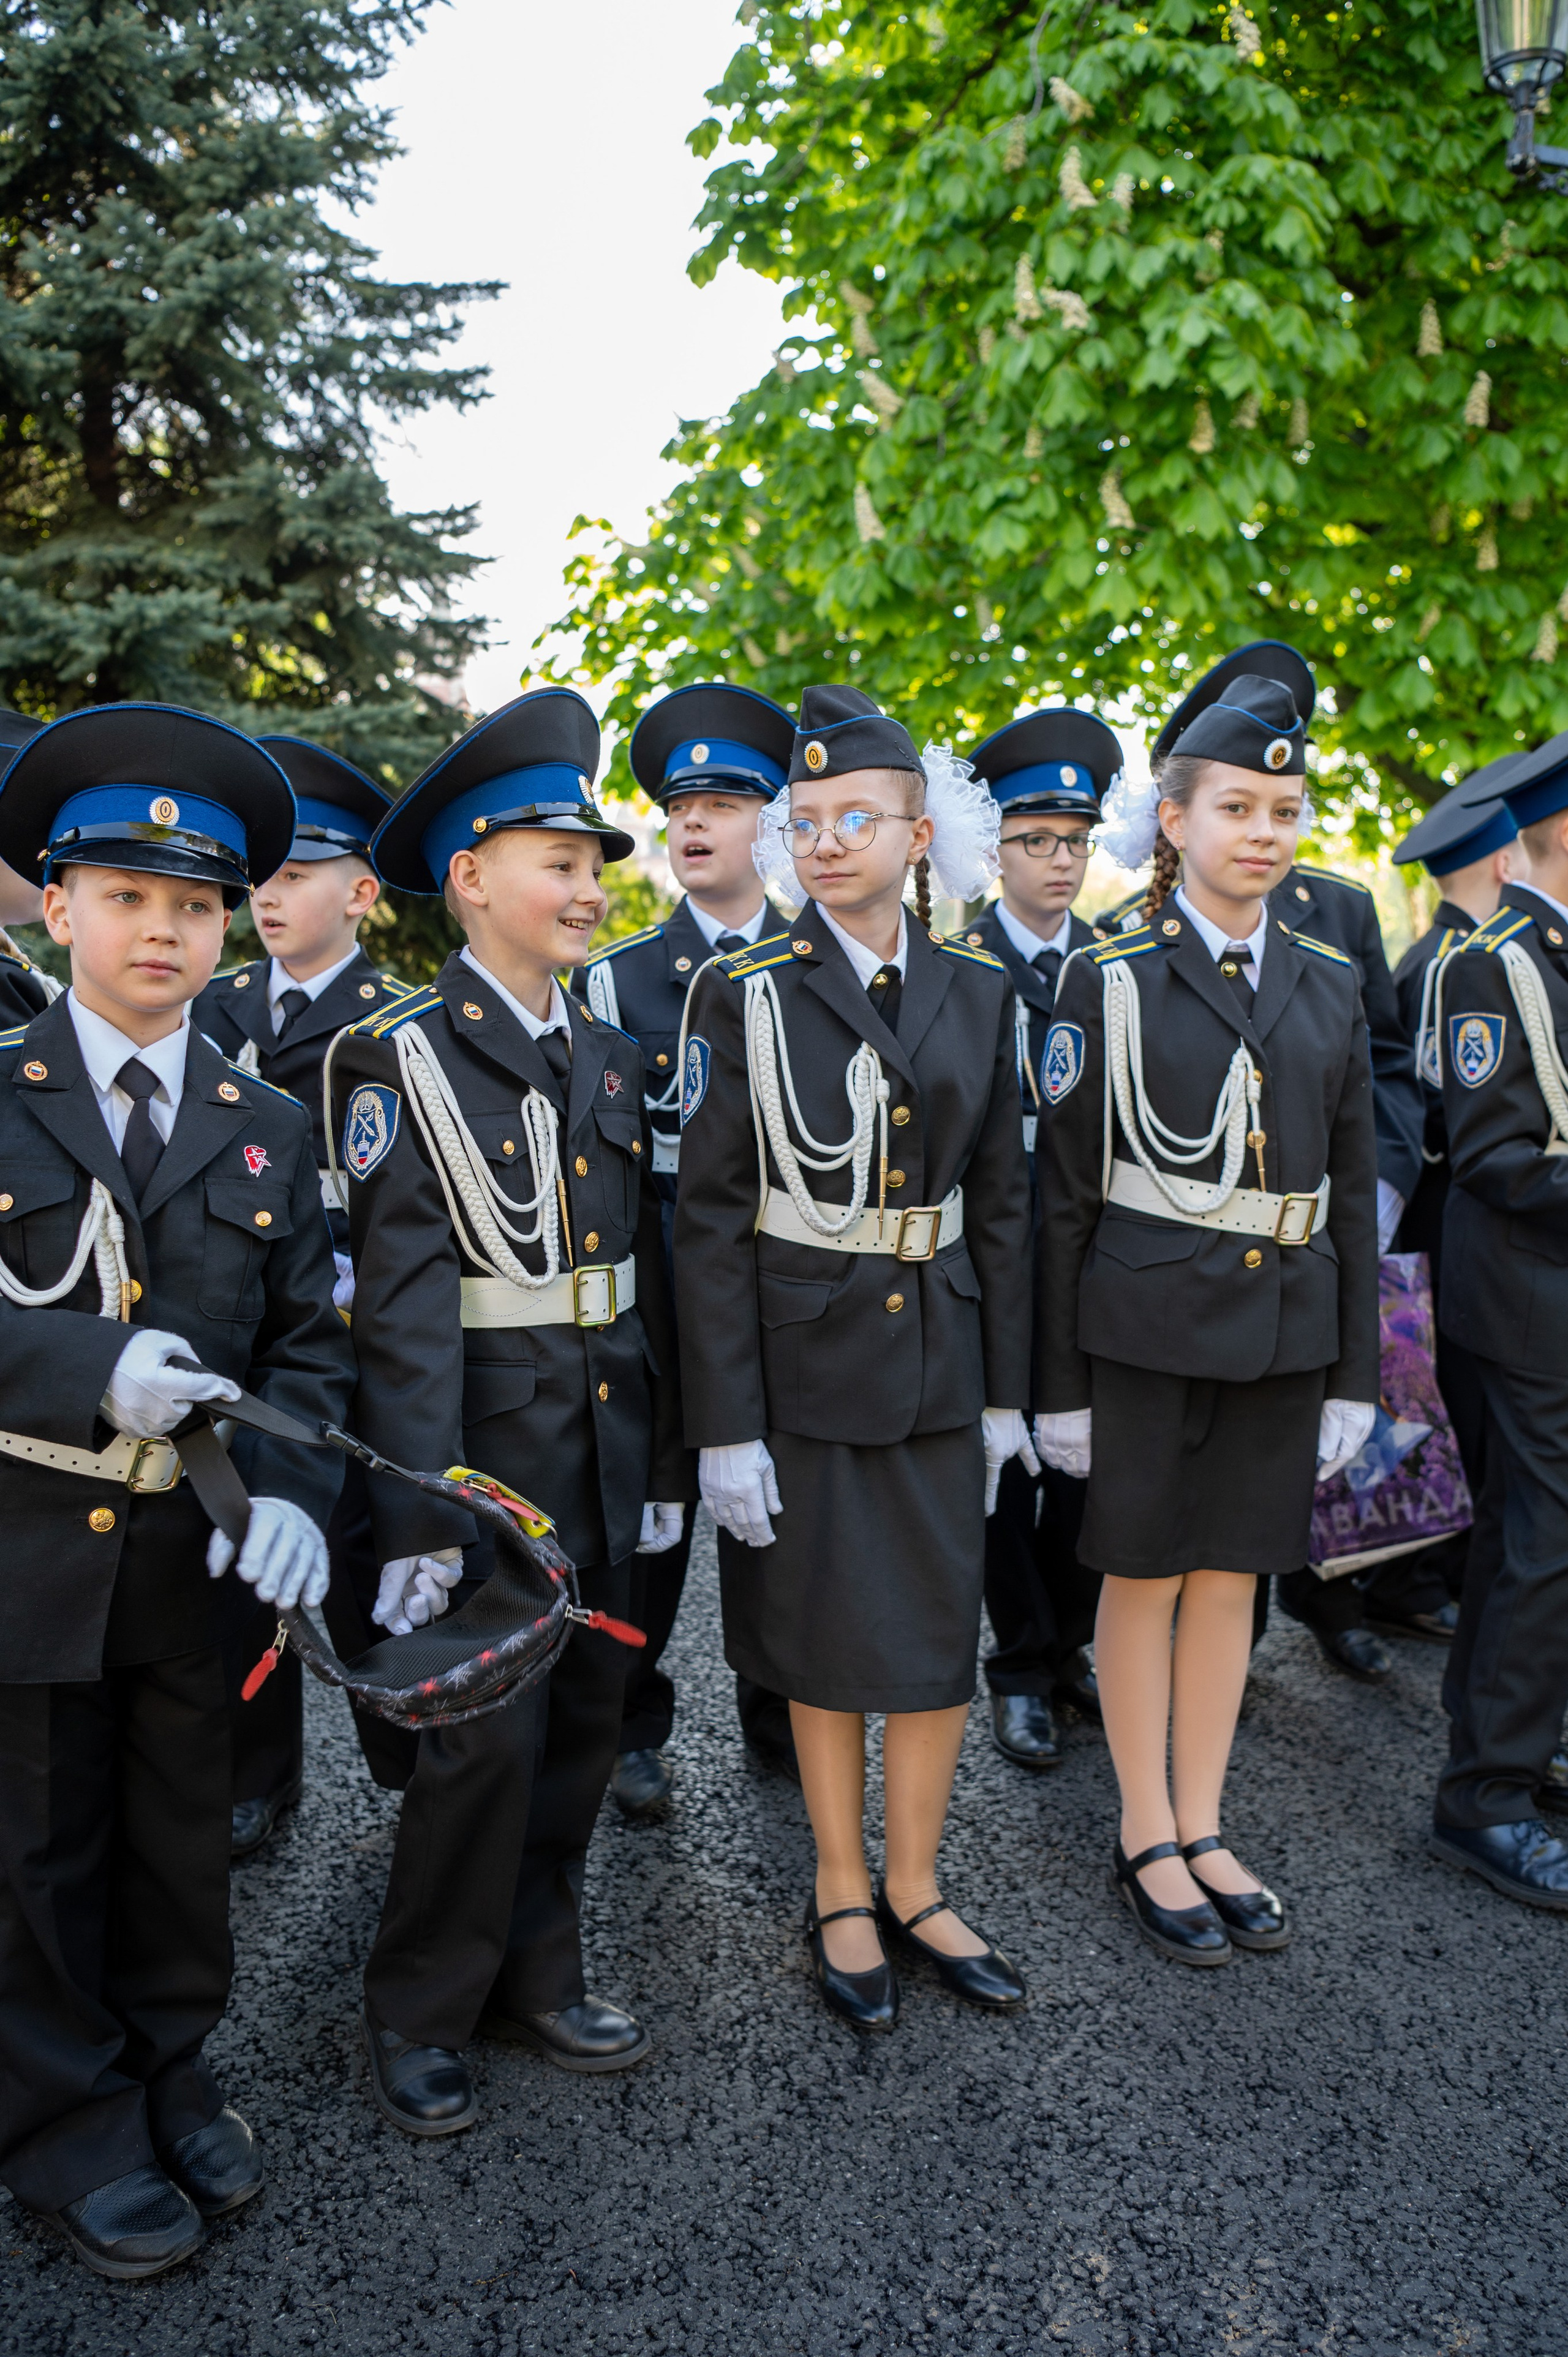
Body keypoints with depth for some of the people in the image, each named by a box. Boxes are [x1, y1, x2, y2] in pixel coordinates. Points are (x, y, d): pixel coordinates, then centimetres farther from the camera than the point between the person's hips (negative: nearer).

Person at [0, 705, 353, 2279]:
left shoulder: (268, 1130, 6)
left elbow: (306, 1338, 4)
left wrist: (289, 1483, -14)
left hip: (195, 1556, 3)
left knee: (182, 1840, 17)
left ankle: (170, 2075, 39)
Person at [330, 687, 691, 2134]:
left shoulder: (612, 1056, 10)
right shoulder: (401, 1059, -9)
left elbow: (645, 1270, 12)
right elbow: (405, 1298, -16)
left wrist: (666, 1461, 11)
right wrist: (418, 1514, -20)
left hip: (605, 1456, 6)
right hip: (483, 1455, -6)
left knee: (583, 1730, 14)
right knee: (487, 1743, -2)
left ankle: (535, 1978, 32)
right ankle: (421, 2016, 20)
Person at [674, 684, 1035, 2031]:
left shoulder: (978, 996, 4)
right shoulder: (746, 996, -6)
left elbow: (1000, 1201, 8)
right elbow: (710, 1217, -8)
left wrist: (1005, 1393, 6)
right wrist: (724, 1425, -12)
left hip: (937, 1363, 3)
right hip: (800, 1363, -3)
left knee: (941, 1642, 10)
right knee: (826, 1646, 10)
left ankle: (915, 1891, 31)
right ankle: (842, 1897, 30)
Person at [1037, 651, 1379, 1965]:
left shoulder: (1329, 990, 7)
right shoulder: (1109, 984, -4)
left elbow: (1352, 1190, 9)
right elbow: (1064, 1193, -5)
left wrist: (1354, 1371, 6)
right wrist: (1061, 1383, -6)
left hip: (1283, 1331, 4)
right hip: (1149, 1327, -3)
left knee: (1231, 1575, 13)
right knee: (1144, 1578, 8)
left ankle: (1204, 1829, 28)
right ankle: (1148, 1843, 23)